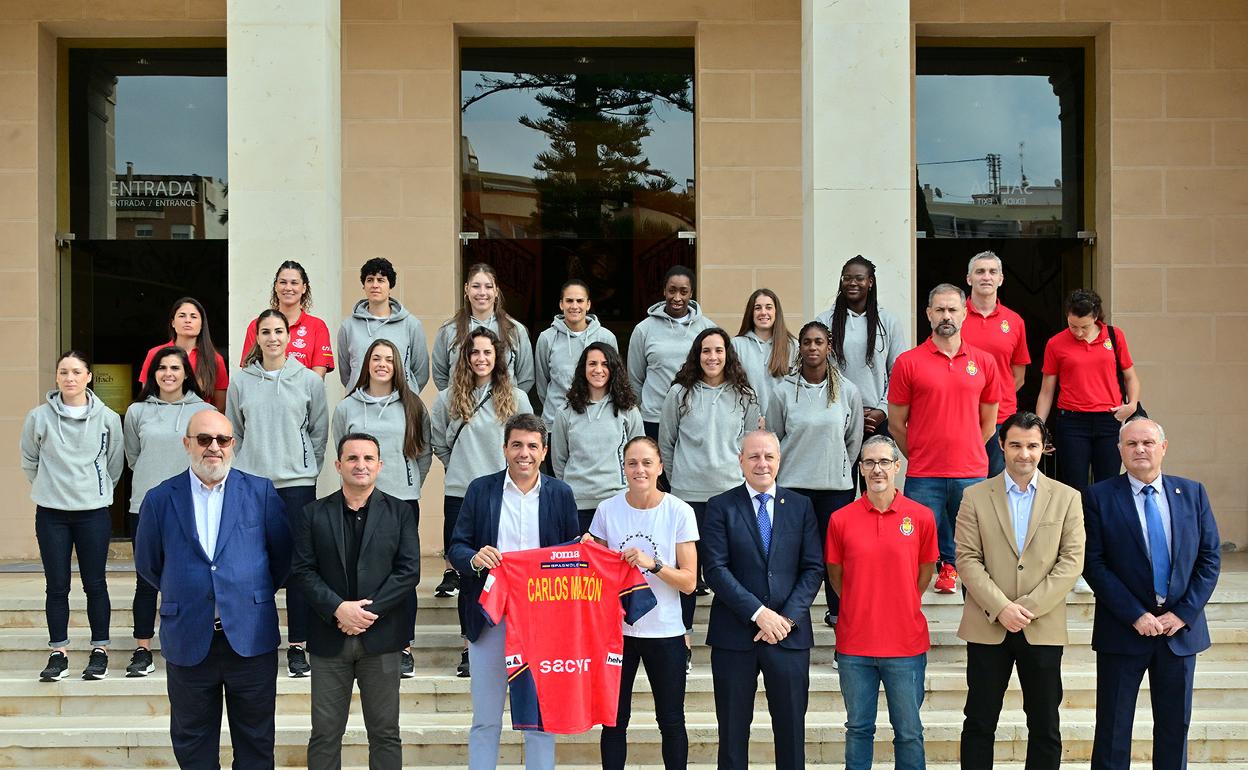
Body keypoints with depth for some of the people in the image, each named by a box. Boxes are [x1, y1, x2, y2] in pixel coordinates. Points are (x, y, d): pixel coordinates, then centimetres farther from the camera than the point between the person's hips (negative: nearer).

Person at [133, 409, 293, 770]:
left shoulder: (262, 492, 0)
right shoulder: (160, 499, 1)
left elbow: (282, 556, 7)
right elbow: (147, 564, 12)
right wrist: (183, 593, 13)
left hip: (251, 640, 0)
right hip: (188, 642, 1)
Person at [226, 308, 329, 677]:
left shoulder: (309, 380, 2)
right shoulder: (241, 382, 5)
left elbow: (320, 431, 7)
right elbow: (233, 433, 12)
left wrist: (306, 467, 3)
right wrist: (244, 468, 7)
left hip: (297, 482, -1)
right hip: (251, 484, 1)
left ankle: (297, 647, 5)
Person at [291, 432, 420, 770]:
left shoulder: (400, 512, 4)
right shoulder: (313, 514, 5)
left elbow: (409, 571, -3)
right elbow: (302, 570, -2)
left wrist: (369, 611, -13)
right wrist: (338, 609, -15)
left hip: (380, 638, 0)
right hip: (329, 638, 0)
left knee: (385, 733, 6)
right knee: (325, 733, 5)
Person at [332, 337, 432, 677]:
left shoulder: (412, 405, 6)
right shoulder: (347, 408, 7)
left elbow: (425, 451, 11)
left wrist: (412, 484, 6)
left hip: (403, 500, 0)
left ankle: (404, 648, 9)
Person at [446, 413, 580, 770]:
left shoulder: (561, 494, 6)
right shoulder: (481, 490, 4)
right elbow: (456, 547, 2)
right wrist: (474, 559, -18)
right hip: (491, 619, 0)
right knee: (485, 720, 7)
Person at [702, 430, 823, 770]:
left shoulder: (800, 506, 7)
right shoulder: (721, 507, 0)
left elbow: (813, 568, 3)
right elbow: (716, 569, -8)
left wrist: (788, 617, -10)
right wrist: (758, 612, -15)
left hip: (789, 633, 2)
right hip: (734, 634, -1)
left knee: (791, 728, 7)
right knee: (733, 729, 7)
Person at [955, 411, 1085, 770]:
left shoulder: (1067, 498, 4)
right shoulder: (975, 497, 3)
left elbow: (1072, 561, -2)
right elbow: (968, 559, -3)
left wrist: (1028, 606, -12)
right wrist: (1000, 608, -15)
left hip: (1043, 628, 1)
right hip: (988, 627, 0)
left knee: (1045, 726, 7)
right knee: (979, 723, 6)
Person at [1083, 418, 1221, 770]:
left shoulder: (1192, 493, 5)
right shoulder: (1098, 497, -5)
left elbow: (1210, 557, 3)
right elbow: (1094, 565, -9)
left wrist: (1183, 612, -7)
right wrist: (1136, 615, -15)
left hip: (1181, 627, 3)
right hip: (1123, 629, -3)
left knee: (1176, 724, 11)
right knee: (1113, 728, 4)